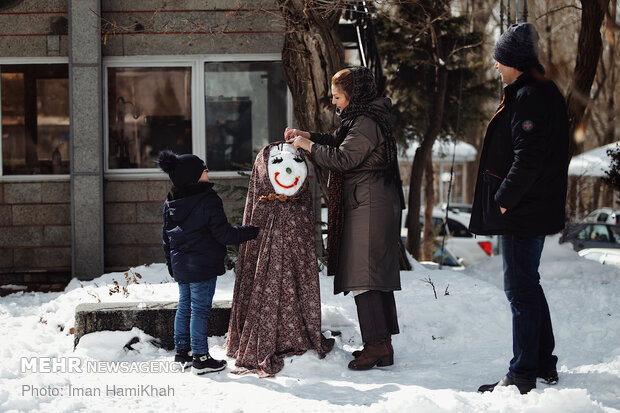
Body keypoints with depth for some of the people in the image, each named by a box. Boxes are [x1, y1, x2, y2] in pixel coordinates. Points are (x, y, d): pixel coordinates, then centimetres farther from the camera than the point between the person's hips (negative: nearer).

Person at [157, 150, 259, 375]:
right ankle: (200, 358, 2)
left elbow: (166, 237, 14)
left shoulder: (170, 204, 6)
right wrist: (252, 231, -4)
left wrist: (171, 264, 24)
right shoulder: (208, 201, -17)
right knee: (200, 309, -2)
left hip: (180, 264, 7)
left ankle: (182, 351, 25)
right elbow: (224, 234, -17)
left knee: (184, 307, 17)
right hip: (203, 266, -7)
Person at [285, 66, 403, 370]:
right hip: (367, 205, 11)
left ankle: (377, 343, -13)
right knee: (376, 274, 10)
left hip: (368, 207, -11)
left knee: (363, 276, -11)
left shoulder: (366, 123, -15)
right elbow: (338, 142, 29)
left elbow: (342, 158, -21)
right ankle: (383, 345, 13)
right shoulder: (361, 120, 17)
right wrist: (307, 136, 15)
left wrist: (309, 146, -9)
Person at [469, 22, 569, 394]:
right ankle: (545, 364, 25)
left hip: (523, 211, -10)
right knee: (528, 285, 18)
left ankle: (523, 375, -1)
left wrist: (504, 199, -19)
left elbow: (527, 158, -25)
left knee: (520, 287, -5)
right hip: (540, 207, 10)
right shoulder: (547, 92, 14)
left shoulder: (528, 97, -18)